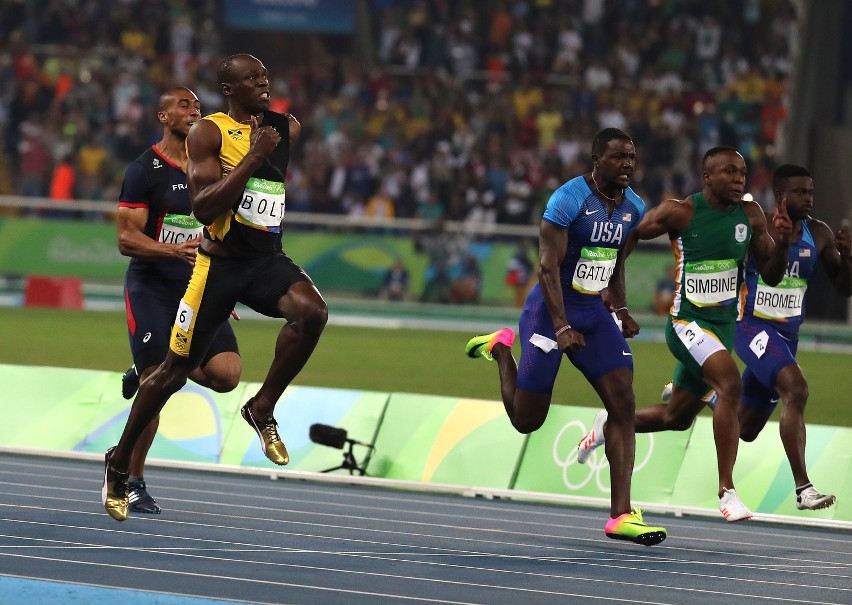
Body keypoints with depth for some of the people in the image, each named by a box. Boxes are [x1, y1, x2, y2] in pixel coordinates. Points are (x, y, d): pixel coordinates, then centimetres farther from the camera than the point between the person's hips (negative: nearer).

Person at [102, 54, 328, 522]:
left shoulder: (288, 129, 5)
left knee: (313, 312, -29)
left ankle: (262, 410, -9)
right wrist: (253, 157, -26)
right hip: (219, 263, -3)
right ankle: (119, 462, 24)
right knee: (176, 369, 4)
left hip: (268, 259, 3)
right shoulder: (208, 133, -11)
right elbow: (203, 208, -22)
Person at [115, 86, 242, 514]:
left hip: (197, 287, 5)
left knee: (226, 373, -14)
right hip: (150, 289, -5)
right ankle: (133, 483, 8)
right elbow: (126, 238, -13)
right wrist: (174, 250, -27)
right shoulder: (144, 170, -7)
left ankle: (152, 371, 14)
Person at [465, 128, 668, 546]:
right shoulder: (568, 199, -18)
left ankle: (621, 515, -12)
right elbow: (549, 265, -21)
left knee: (623, 405, -10)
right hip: (550, 310, -6)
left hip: (594, 311, 6)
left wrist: (620, 310, 16)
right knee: (526, 419, 2)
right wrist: (562, 328, -28)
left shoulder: (634, 208, 5)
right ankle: (501, 348, 34)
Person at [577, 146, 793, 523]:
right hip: (687, 322, -6)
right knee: (731, 383, -31)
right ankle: (726, 492, -28)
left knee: (677, 417, 18)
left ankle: (608, 426, 48)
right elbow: (622, 238, -2)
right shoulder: (680, 212, -13)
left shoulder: (750, 215, 1)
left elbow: (771, 275, 6)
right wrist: (617, 301, -4)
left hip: (724, 326, 6)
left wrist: (783, 242, -14)